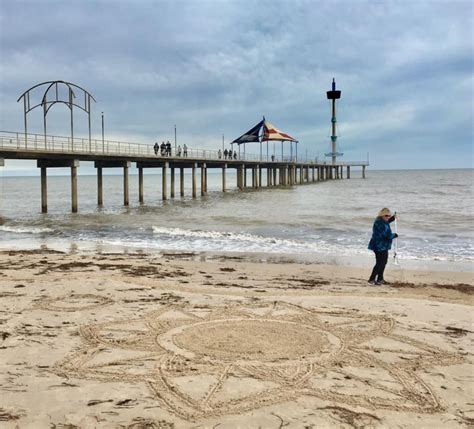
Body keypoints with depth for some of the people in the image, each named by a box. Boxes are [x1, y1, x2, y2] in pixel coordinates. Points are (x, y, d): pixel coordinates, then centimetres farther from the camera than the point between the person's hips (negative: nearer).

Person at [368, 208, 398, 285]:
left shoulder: (380, 221, 10)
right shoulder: (380, 223, -22)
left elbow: (386, 224, 36)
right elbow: (387, 235, -25)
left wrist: (392, 219, 21)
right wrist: (395, 235, -6)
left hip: (382, 246, 11)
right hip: (380, 246, -11)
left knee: (383, 262, 16)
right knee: (380, 263, -8)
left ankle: (380, 279, 25)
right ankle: (372, 279, -5)